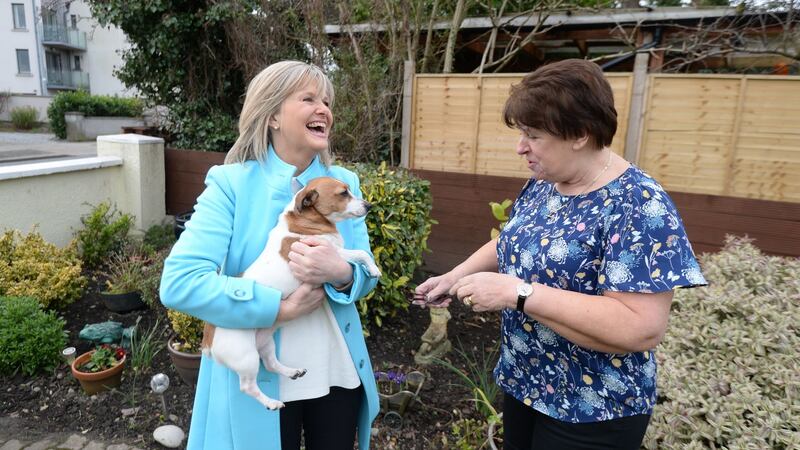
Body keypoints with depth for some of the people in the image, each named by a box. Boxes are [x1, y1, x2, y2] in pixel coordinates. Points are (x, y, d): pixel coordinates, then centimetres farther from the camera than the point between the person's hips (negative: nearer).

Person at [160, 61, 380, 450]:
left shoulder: (344, 183, 1)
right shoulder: (231, 184, -13)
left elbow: (366, 275, 0)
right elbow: (178, 282, -21)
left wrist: (339, 272, -24)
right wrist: (280, 307, -24)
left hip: (338, 373, 4)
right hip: (258, 381, -3)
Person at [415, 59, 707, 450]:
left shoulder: (639, 207, -24)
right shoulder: (542, 184, -1)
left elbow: (642, 328, -30)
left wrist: (517, 292, -32)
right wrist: (456, 275, -2)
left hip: (591, 411, -6)